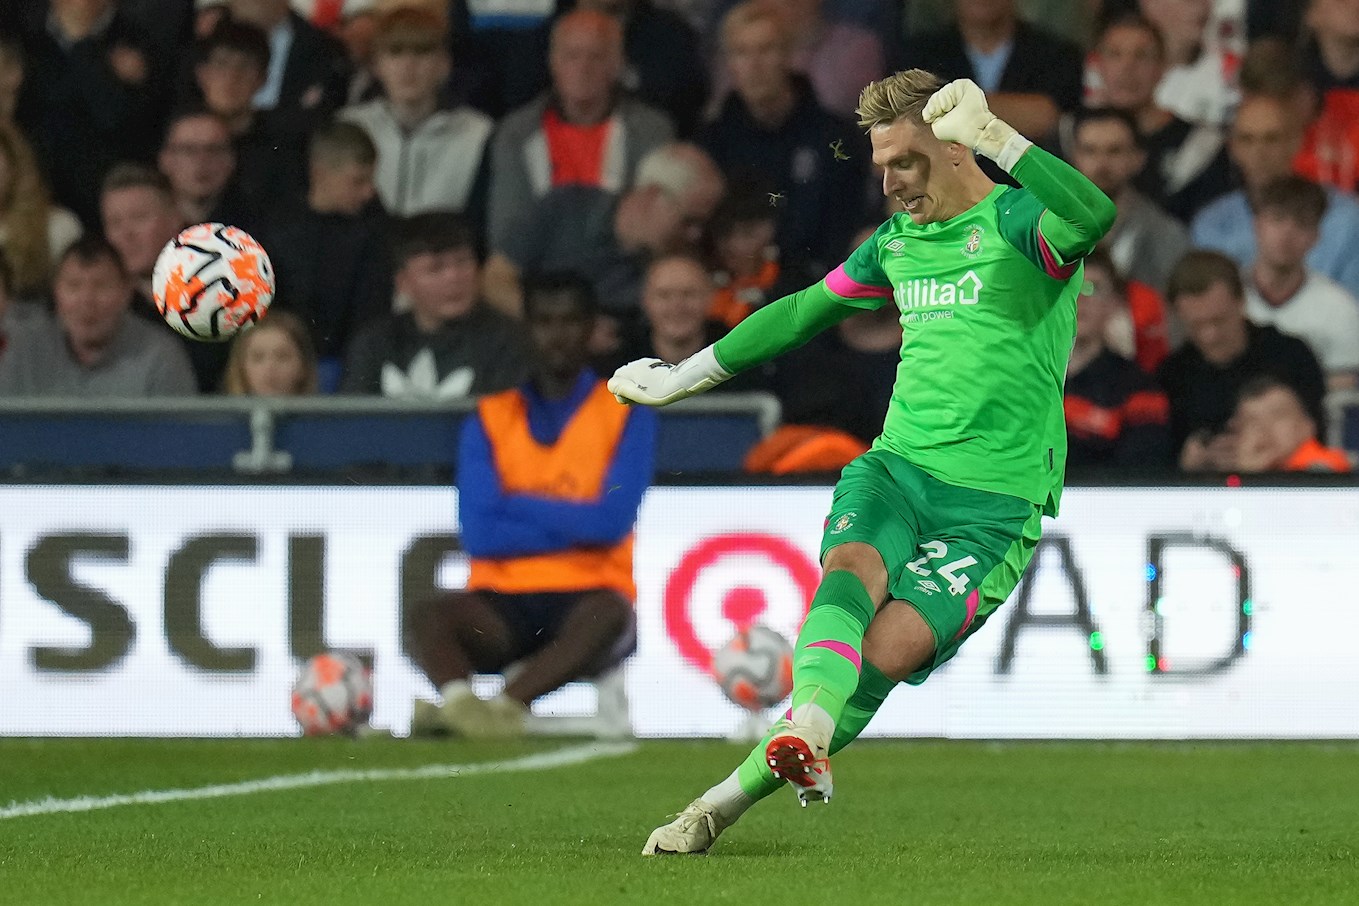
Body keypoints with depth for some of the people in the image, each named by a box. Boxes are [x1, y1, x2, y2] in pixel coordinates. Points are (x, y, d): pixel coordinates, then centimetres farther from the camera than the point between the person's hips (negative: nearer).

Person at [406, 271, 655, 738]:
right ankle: (460, 702, -57)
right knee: (428, 616, -29)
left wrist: (517, 504, -2)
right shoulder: (490, 419, 11)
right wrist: (575, 525, -6)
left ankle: (508, 703, -55)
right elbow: (479, 534, -2)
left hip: (586, 596, -2)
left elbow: (612, 522, -8)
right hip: (503, 601, 2)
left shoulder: (626, 414, 7)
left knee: (608, 613, -38)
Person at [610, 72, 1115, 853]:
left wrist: (997, 137, -38)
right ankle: (807, 730, -53)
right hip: (898, 465, 5)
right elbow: (804, 312, 31)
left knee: (884, 655, -20)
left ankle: (728, 801, -16)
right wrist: (688, 376, 38)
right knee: (851, 570, -29)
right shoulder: (898, 241, 16)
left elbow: (1093, 215, -30)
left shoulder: (1016, 223, -6)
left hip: (996, 505, -5)